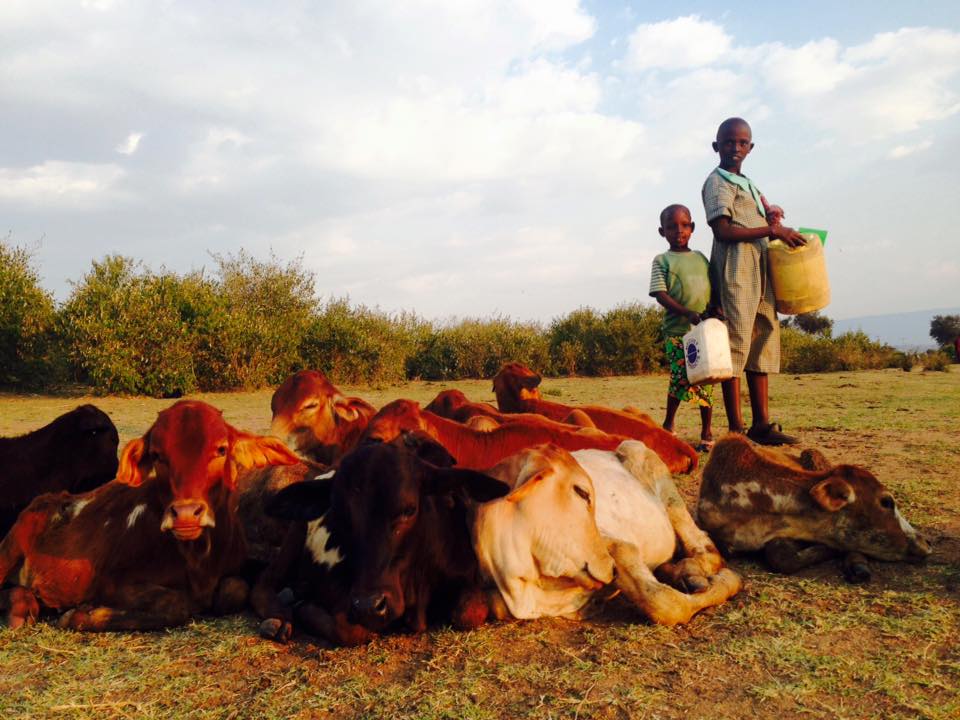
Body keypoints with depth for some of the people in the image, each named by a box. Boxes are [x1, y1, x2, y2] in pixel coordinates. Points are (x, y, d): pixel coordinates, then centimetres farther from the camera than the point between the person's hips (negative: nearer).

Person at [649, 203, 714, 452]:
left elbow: (713, 288, 19)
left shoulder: (701, 257, 16)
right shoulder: (662, 261, 3)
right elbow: (660, 294, -7)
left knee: (706, 380, 4)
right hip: (677, 330, -4)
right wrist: (686, 312, -19)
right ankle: (668, 425, 12)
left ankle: (706, 432, 14)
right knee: (680, 378, -10)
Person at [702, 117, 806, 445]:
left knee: (763, 341, 5)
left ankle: (761, 424, 7)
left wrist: (775, 226, 6)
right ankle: (736, 428, -11)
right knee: (735, 343, -11)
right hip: (734, 270, -9)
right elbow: (723, 231, -14)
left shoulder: (748, 183, 26)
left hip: (759, 271, 9)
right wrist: (771, 230, -14)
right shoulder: (717, 181, -1)